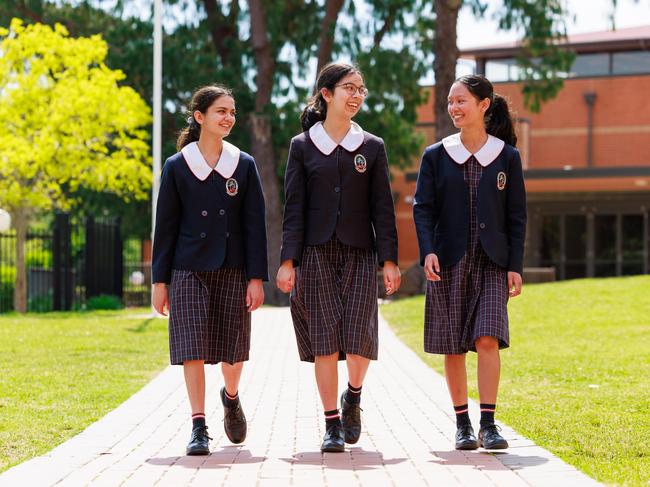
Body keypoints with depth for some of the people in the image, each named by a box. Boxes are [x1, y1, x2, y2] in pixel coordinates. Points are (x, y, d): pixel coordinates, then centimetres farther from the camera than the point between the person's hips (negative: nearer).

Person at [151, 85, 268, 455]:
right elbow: (165, 226, 4)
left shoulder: (244, 165, 5)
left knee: (233, 349, 7)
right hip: (189, 270, -1)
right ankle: (199, 427, -2)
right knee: (193, 347, -7)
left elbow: (255, 225, 3)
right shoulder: (177, 167, 2)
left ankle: (231, 397, 37)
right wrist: (160, 281, 1)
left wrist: (257, 278, -4)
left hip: (233, 270, 1)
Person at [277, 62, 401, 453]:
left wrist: (390, 260, -1)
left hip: (359, 253, 1)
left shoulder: (372, 147, 8)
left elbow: (383, 208, 6)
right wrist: (288, 261, -5)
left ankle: (353, 396, 22)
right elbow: (294, 209, 3)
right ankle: (333, 425, 6)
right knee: (324, 339, -3)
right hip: (316, 252, -1)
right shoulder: (303, 146, 5)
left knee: (360, 338, -8)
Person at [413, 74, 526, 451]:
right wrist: (428, 250, -14)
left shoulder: (507, 156, 4)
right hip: (449, 262, 1)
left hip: (491, 263, -1)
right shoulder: (436, 156, 5)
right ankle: (463, 424, 14)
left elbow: (517, 216, 5)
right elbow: (423, 208, 2)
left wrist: (515, 266, 0)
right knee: (453, 347, 3)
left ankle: (488, 424, -10)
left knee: (487, 338, -14)